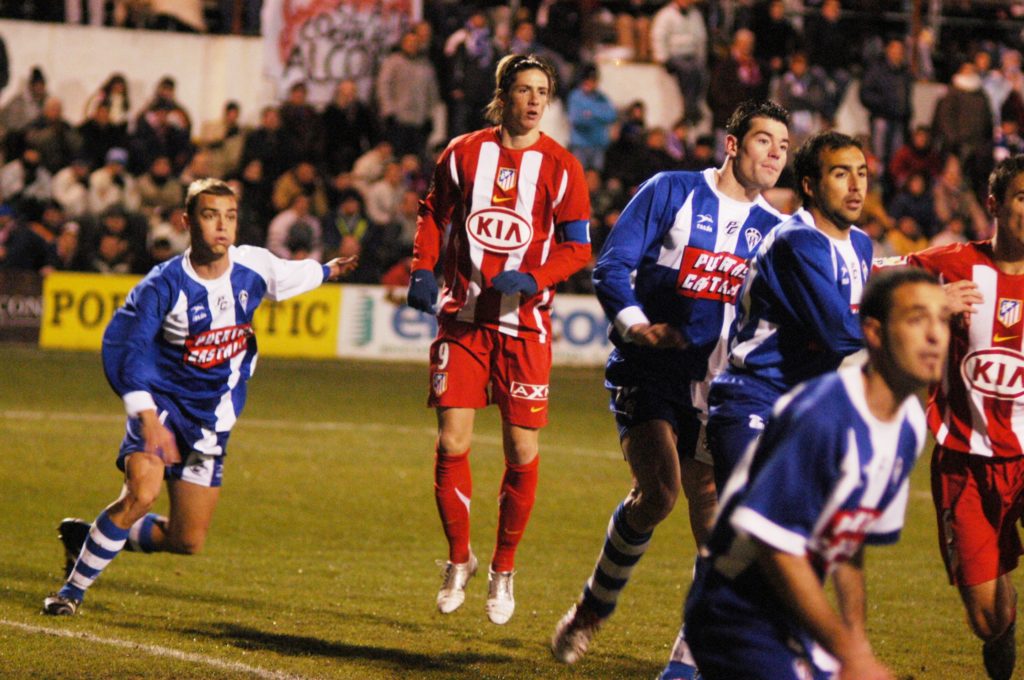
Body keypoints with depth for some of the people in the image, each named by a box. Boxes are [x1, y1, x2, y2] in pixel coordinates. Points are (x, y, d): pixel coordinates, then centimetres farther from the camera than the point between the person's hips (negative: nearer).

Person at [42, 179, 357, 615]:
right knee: (142, 494, -31)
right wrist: (146, 415, -34)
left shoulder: (252, 268, -6)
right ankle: (74, 587, -13)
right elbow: (122, 343, -23)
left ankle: (90, 536, 30)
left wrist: (326, 271, 39)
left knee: (188, 542, 5)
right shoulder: (165, 284, -19)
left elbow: (291, 276, 18)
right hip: (162, 401, -5)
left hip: (211, 417, 5)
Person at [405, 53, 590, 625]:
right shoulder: (463, 153, 5)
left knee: (522, 453, -1)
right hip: (463, 318, 1)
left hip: (524, 324, -1)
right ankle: (459, 560, 14)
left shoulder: (560, 166, -1)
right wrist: (423, 270, 1)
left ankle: (504, 571, 16)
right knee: (452, 444, -5)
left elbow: (577, 247, -1)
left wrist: (529, 280, -17)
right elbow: (434, 214, 18)